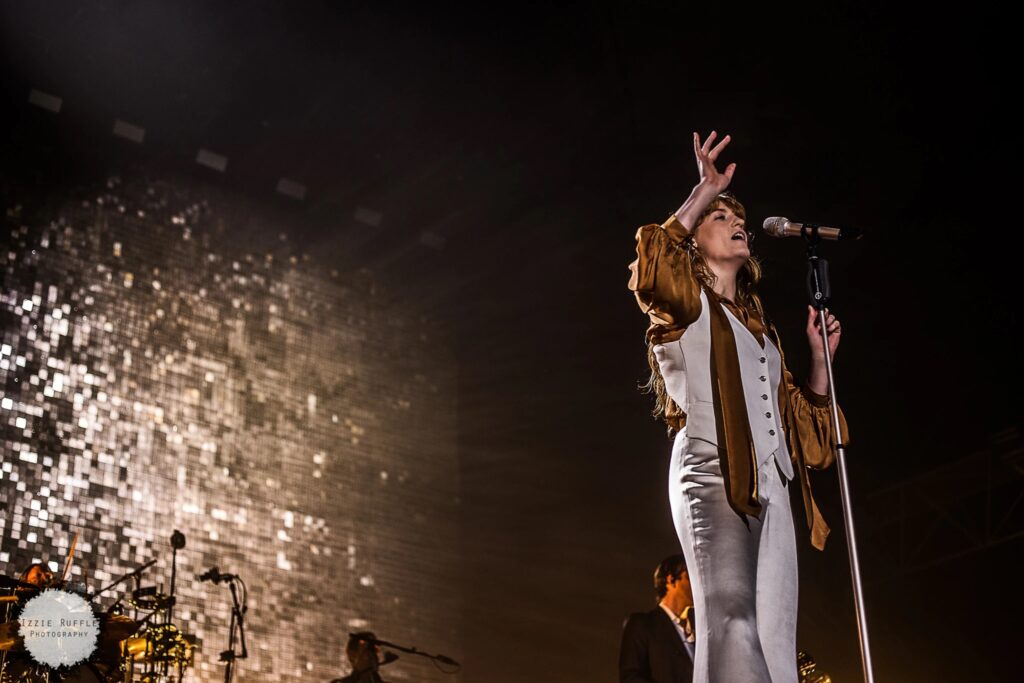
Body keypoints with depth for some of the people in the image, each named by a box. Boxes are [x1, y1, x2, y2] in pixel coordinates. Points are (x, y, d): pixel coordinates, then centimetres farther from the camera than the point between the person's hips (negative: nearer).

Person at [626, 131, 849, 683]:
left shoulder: (759, 329, 30)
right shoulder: (689, 303, 13)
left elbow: (800, 422, 30)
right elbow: (654, 267, -12)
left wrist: (820, 355, 20)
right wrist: (703, 192, -4)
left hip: (770, 487, 7)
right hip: (714, 475, -7)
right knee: (732, 615, -28)